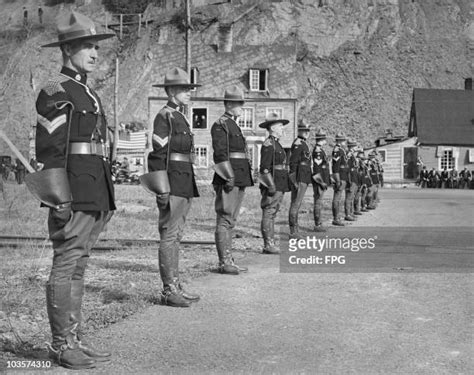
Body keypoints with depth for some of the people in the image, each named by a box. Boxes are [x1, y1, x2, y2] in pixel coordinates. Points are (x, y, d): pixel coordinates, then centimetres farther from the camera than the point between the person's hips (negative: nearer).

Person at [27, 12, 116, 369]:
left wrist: (104, 201, 21)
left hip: (95, 195, 9)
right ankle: (62, 344, 4)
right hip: (73, 195, -9)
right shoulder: (55, 92, -8)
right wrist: (61, 201, -20)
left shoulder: (89, 94, 20)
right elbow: (50, 150, -15)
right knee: (66, 267, -3)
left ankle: (74, 339, 19)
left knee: (78, 269, 12)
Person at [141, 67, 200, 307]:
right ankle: (169, 290, -2)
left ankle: (175, 286, 17)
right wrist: (162, 190, -20)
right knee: (169, 235, -6)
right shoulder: (164, 116, -9)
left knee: (176, 235, 11)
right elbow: (159, 154, -15)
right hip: (172, 182, -9)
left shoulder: (181, 118, 18)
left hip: (185, 184, 9)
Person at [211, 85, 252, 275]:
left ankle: (227, 261, 16)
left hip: (238, 180, 10)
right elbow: (220, 153, -17)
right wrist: (229, 177, -22)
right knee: (225, 220, -7)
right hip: (229, 180, -10)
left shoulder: (234, 125, 21)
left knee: (230, 221, 11)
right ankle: (225, 262, -4)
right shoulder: (220, 125, -8)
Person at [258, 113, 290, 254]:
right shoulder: (268, 144, -12)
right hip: (273, 185, -10)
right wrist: (271, 186, -23)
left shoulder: (276, 144, 19)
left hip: (278, 185, 10)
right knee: (269, 214, -7)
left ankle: (270, 244, 14)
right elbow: (264, 167, -18)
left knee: (272, 214, 10)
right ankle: (268, 246, -6)